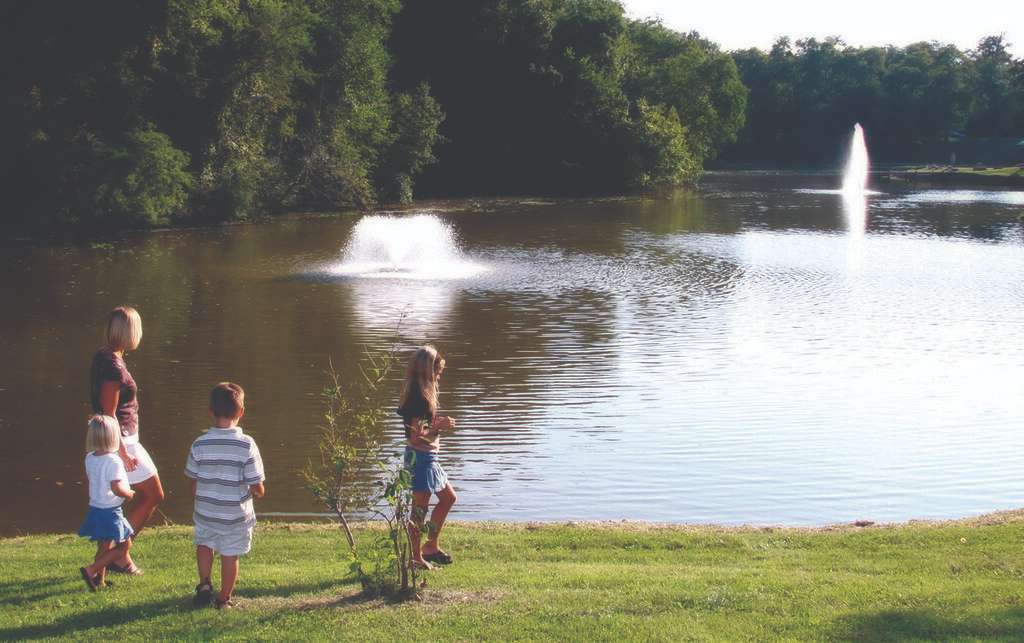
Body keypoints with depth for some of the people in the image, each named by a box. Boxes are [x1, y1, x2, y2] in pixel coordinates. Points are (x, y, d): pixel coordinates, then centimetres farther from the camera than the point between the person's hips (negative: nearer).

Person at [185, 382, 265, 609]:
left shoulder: (199, 444, -8)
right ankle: (224, 599, 23)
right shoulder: (246, 446, -16)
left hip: (205, 512, 2)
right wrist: (258, 492, 11)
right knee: (230, 555, 13)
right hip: (236, 514, -2)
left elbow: (194, 483, 0)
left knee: (204, 543, 27)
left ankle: (204, 584, 17)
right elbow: (257, 488, -13)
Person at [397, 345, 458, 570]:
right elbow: (417, 435, -24)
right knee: (420, 509, -1)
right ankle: (415, 557, 8)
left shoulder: (421, 394, 11)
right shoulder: (418, 397, -20)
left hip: (428, 458, 11)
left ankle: (432, 546, 28)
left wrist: (440, 423, 7)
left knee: (448, 497, 20)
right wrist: (440, 426, -15)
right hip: (420, 457, -11)